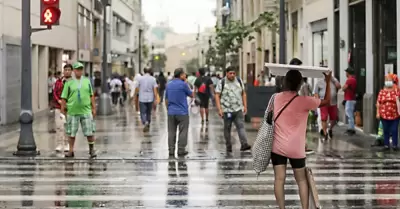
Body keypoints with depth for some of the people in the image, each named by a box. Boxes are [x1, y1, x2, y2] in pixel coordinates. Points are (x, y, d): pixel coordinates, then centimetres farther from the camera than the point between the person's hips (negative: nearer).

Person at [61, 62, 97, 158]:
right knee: (72, 133, 6)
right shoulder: (69, 83, 2)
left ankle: (92, 149, 14)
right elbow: (64, 98, 3)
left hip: (86, 111, 1)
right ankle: (71, 151, 17)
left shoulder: (87, 81, 10)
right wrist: (63, 110, 1)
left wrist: (94, 108, 9)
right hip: (72, 111, -1)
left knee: (90, 132, 0)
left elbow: (91, 95, 13)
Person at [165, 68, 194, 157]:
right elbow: (191, 95, 2)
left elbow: (166, 99, 13)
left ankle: (171, 150, 7)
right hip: (182, 112, -5)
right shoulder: (183, 84, -10)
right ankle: (181, 150, 1)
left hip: (171, 112, 5)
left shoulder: (169, 85, 9)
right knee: (183, 132, 2)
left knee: (171, 132, 8)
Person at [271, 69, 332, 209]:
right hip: (296, 149, -2)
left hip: (277, 147, 2)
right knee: (302, 180, 11)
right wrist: (328, 82, 14)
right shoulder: (304, 101, -11)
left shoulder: (276, 98, -1)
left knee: (279, 179, 3)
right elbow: (327, 101, 0)